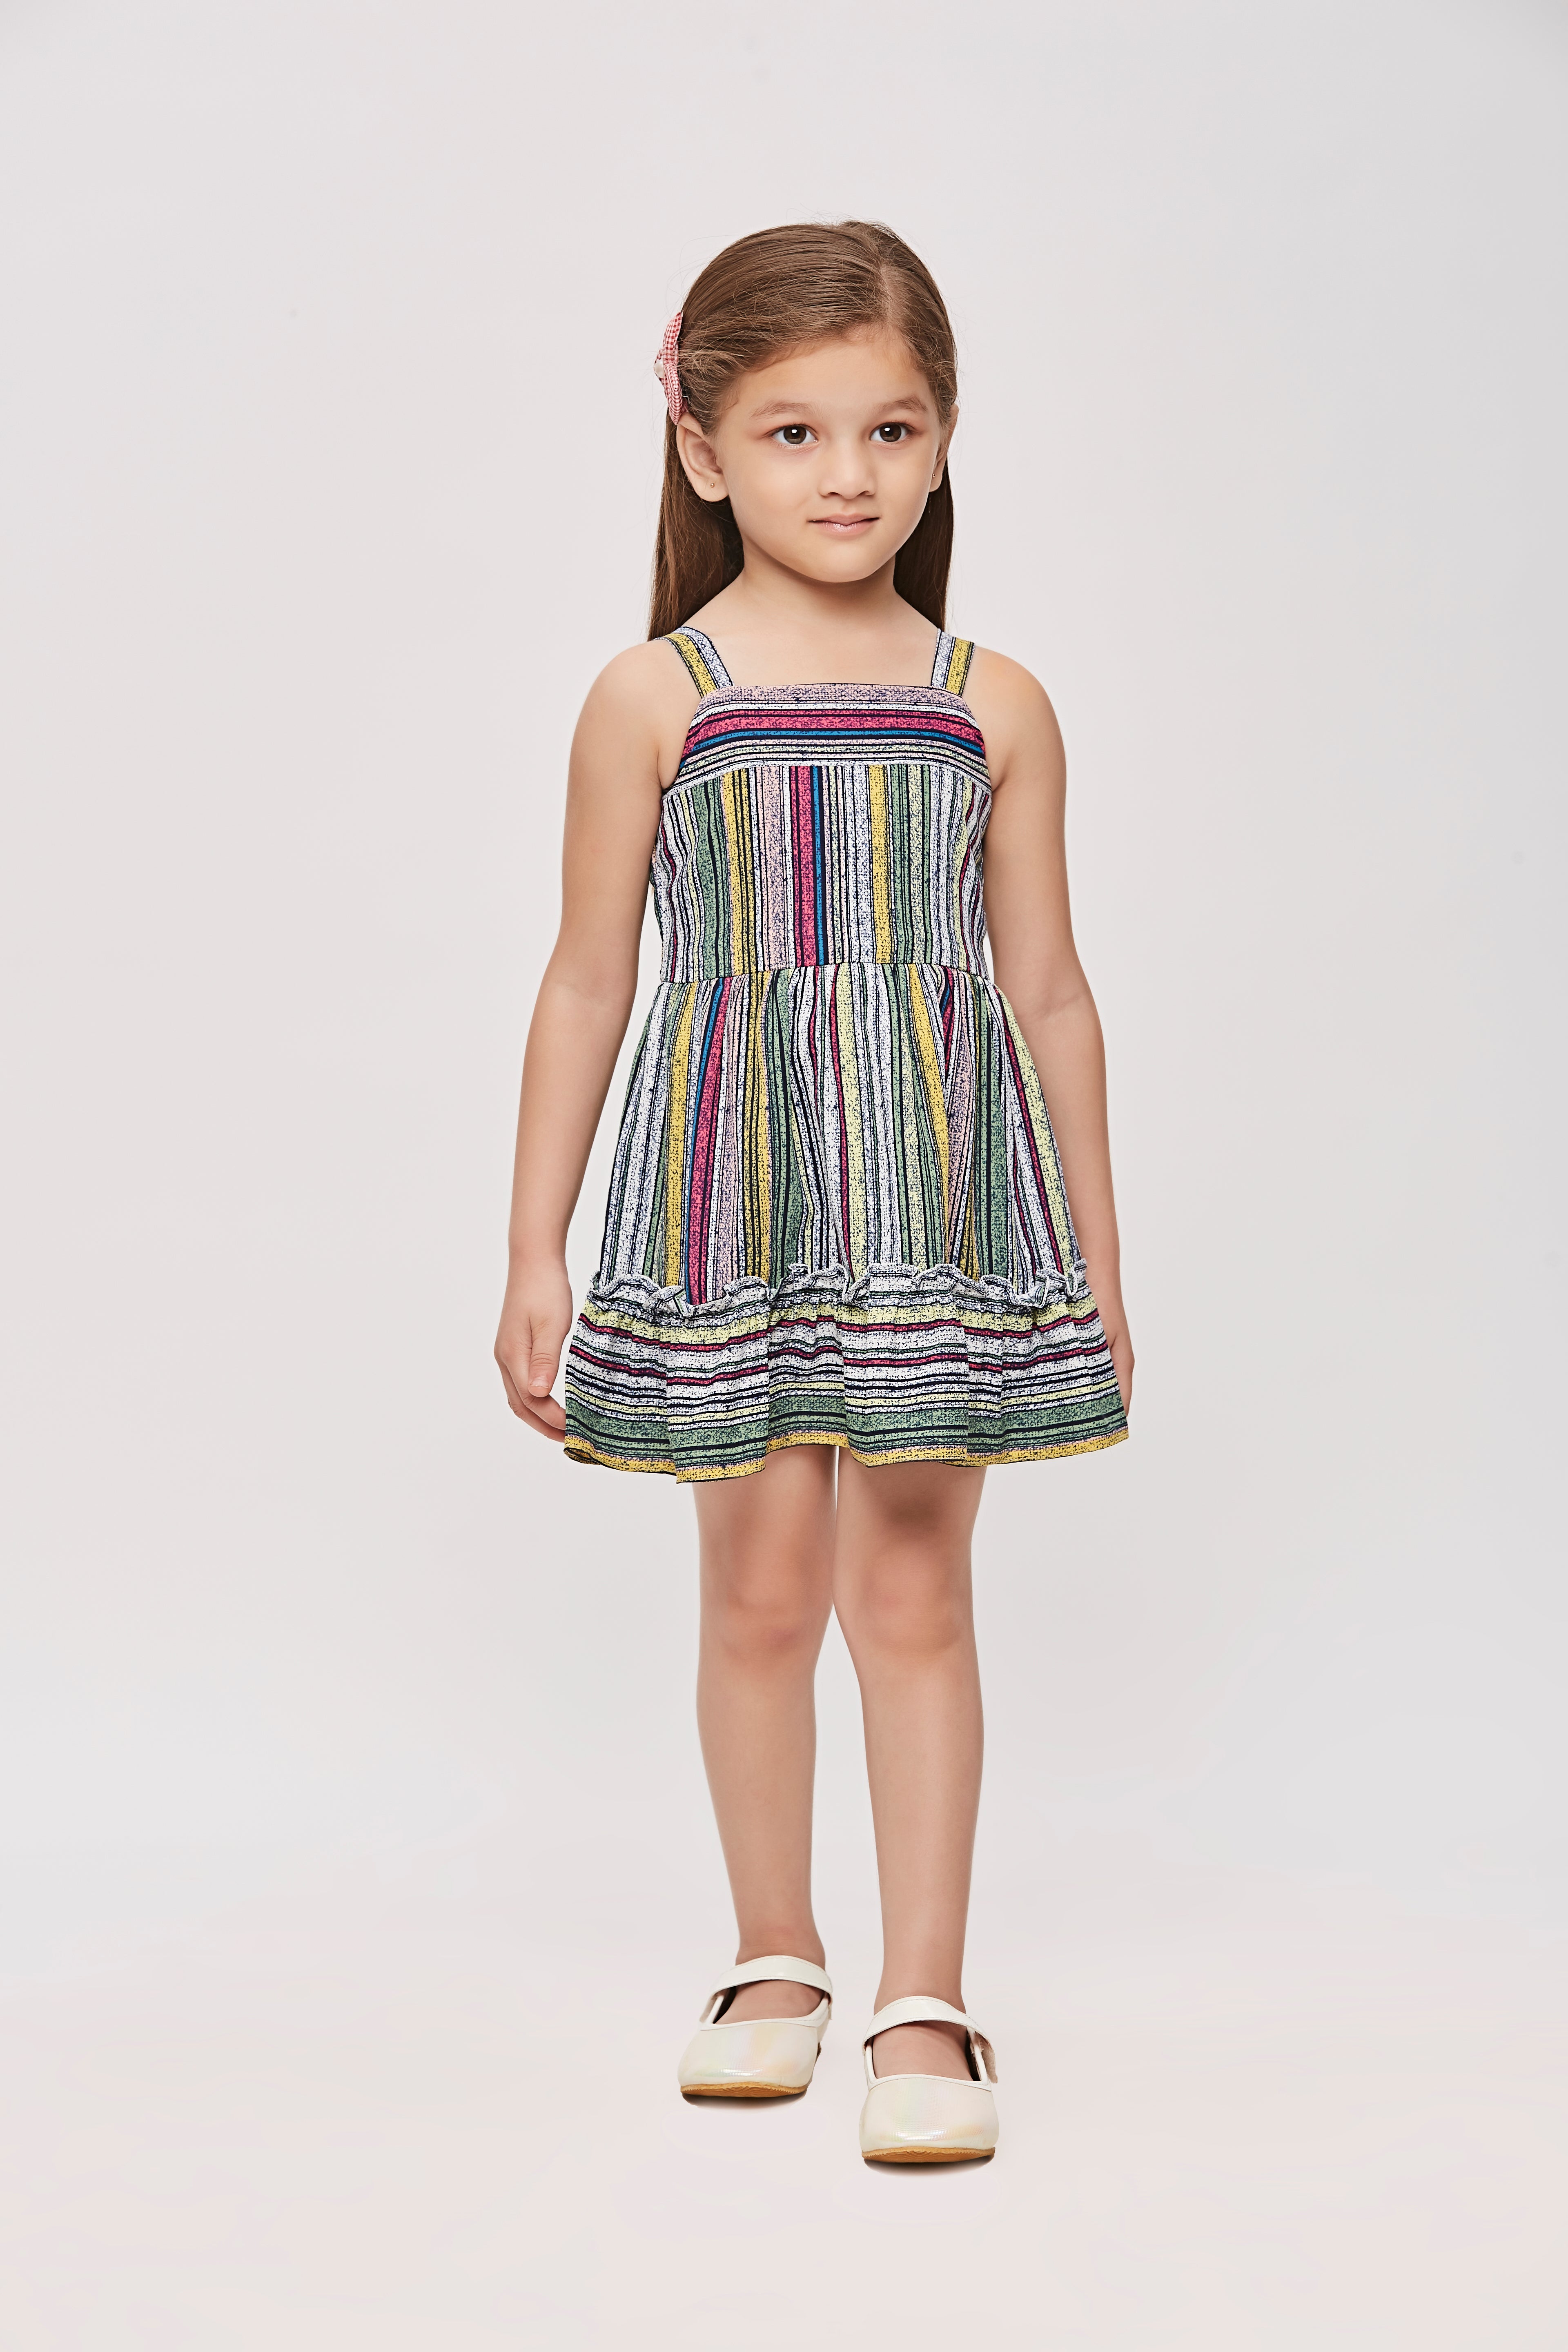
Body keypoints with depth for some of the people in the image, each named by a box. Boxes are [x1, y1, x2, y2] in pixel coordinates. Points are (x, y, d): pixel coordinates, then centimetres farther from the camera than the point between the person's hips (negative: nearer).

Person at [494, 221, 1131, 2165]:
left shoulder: (995, 707, 3)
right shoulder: (654, 697, -1)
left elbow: (1050, 995, 8)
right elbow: (589, 986, 2)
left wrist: (1098, 1263, 10)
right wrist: (534, 1255, 1)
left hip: (945, 1200, 1)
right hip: (729, 1196, 0)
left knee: (914, 1591, 2)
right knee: (760, 1588, 8)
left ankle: (925, 1999, 11)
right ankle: (775, 1957, 27)